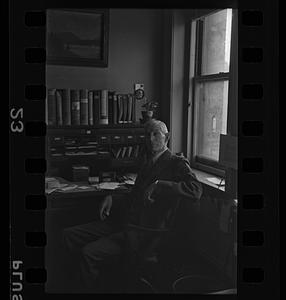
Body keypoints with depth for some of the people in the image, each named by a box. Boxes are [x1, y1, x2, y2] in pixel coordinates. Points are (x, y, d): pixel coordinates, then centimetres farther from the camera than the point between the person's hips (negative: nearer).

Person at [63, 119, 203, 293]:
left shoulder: (176, 163, -3)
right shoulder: (148, 164, 23)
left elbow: (196, 190, -22)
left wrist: (159, 185, -25)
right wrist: (112, 199, 10)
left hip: (146, 232, -9)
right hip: (126, 223, 9)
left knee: (89, 252, -23)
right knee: (70, 235, 3)